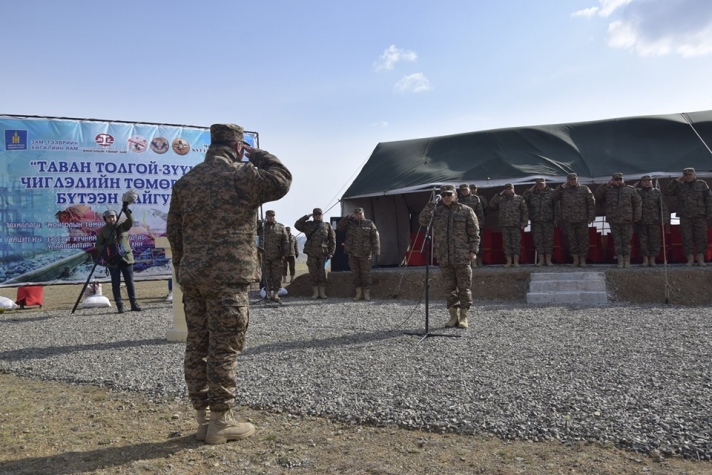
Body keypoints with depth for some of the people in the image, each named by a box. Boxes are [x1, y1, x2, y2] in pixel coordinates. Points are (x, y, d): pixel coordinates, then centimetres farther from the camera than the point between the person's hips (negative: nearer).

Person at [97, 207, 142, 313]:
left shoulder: (123, 226, 7)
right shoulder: (103, 230, 4)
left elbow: (131, 221, -12)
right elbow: (99, 244, 5)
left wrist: (127, 211, -30)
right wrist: (106, 252, -13)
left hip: (126, 258, 1)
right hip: (113, 261, -1)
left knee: (130, 282, 5)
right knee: (116, 284, 1)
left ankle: (134, 304, 11)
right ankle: (119, 306, 5)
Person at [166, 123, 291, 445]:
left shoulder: (185, 182, 13)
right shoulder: (242, 175, -7)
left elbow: (175, 233, 15)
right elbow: (282, 181, 3)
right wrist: (257, 154, 11)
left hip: (192, 277, 7)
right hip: (228, 276, -6)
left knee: (197, 346, 10)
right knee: (224, 349, -1)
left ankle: (202, 418, 18)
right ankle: (221, 422, 5)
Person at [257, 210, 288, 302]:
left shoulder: (280, 227, 5)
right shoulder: (261, 226, 6)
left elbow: (285, 241, 4)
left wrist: (284, 254, -3)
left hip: (277, 256, -1)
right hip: (265, 256, 1)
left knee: (277, 276, 1)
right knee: (266, 276, 4)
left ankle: (275, 294, 8)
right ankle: (268, 294, 12)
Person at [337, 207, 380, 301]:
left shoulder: (369, 224, 2)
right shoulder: (349, 223, 8)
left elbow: (375, 238, -2)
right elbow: (339, 227, -6)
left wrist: (376, 251, -10)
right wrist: (348, 217, -11)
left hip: (365, 254, -2)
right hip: (352, 254, 2)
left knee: (366, 274, -1)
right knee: (355, 274, 5)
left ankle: (367, 294, 7)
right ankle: (358, 293, 14)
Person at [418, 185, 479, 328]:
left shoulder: (466, 211, 2)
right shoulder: (437, 211, 11)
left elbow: (474, 233, 1)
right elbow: (422, 220, -4)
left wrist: (473, 251, -8)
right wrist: (431, 204, -10)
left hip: (462, 257, -3)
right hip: (444, 257, 3)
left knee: (464, 287, 0)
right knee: (449, 288, 8)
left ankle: (463, 317, 8)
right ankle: (453, 316, 17)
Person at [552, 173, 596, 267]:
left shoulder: (584, 189, 6)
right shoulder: (564, 190, 10)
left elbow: (591, 203, 4)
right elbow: (554, 198, -2)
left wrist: (591, 217, -2)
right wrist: (561, 187, -6)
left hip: (582, 220, -1)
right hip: (567, 220, 1)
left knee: (583, 240, 1)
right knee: (571, 240, 3)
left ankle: (583, 260, 10)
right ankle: (575, 259, 13)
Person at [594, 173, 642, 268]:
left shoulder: (630, 190, 8)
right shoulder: (608, 190, 11)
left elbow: (638, 203, 5)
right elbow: (597, 196, -2)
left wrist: (637, 217, -4)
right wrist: (606, 184, -6)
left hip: (627, 221, -1)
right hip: (614, 222, 1)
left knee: (626, 241, 3)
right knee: (617, 241, 5)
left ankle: (627, 261, 10)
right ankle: (620, 261, 11)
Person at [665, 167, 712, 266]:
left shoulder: (702, 184, 8)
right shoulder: (679, 186, 11)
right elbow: (668, 192, 0)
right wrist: (676, 180, -2)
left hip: (699, 216, -1)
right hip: (685, 217, 1)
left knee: (701, 237, -1)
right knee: (687, 238, 0)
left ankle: (701, 259, 6)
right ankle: (690, 259, 7)